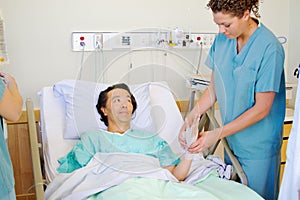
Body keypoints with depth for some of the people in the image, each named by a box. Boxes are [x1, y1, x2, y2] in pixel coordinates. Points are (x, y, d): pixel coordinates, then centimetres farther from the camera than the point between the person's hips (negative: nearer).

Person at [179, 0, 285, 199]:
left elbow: (261, 108, -20)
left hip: (258, 145, -5)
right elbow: (213, 89, 3)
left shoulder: (270, 48, -21)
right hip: (231, 138, 6)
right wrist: (190, 118, -11)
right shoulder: (222, 39, -2)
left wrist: (217, 134, -22)